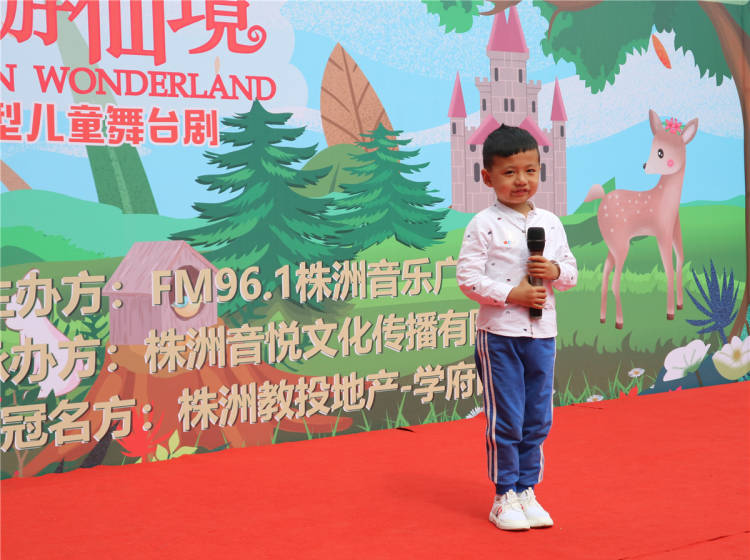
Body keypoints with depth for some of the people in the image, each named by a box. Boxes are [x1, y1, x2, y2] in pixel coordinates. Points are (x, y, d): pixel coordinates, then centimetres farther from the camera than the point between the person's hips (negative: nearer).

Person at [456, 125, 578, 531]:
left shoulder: (550, 223, 8)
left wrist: (555, 270, -9)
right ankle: (504, 497, 13)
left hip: (542, 333, 5)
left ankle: (526, 490, 23)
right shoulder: (484, 225, -7)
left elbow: (571, 270, 14)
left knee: (538, 420, 10)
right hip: (499, 333, -5)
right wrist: (512, 294, -18)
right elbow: (467, 276, -11)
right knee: (506, 419, 1)